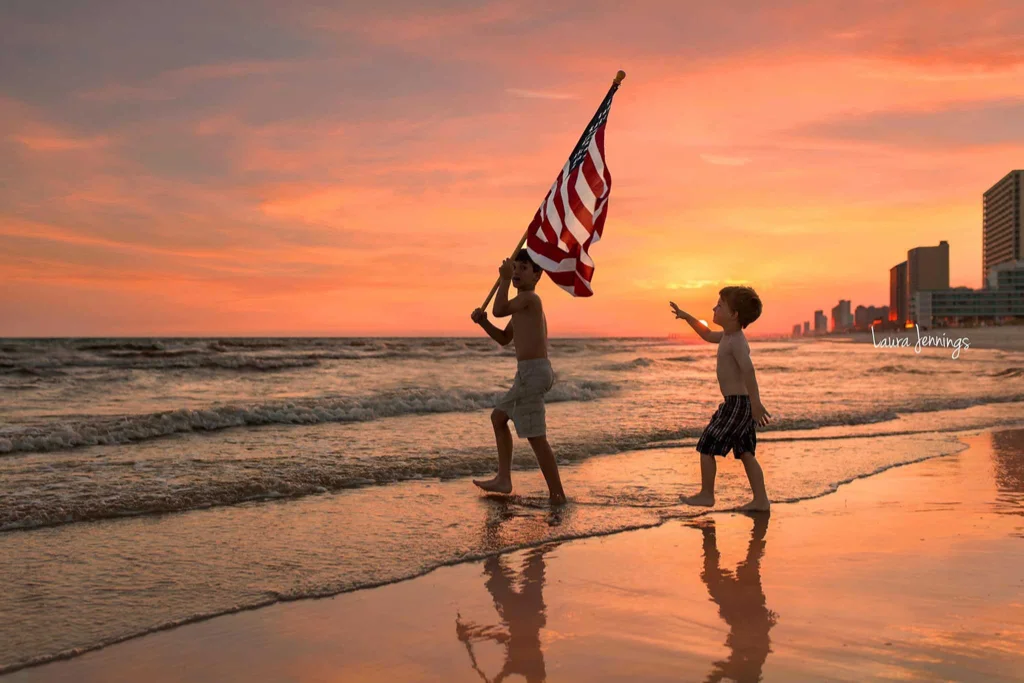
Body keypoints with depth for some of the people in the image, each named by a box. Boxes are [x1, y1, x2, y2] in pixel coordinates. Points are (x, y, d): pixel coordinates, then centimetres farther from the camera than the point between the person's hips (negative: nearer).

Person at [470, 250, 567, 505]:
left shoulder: (529, 297, -9)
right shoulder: (525, 303, 21)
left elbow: (499, 310, -26)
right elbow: (504, 338, 26)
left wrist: (504, 279, -15)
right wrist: (482, 321, 11)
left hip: (532, 371, -11)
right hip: (532, 372, 11)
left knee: (536, 436, -7)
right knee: (499, 417, 22)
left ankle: (557, 494, -3)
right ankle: (503, 479, 23)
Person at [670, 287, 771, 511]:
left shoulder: (736, 342, -17)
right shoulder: (727, 337, 13)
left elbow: (748, 370, -30)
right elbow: (708, 335, 35)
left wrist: (756, 402, -39)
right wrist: (688, 317, 31)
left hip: (737, 403, -10)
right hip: (741, 403, 10)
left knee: (706, 447, 0)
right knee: (745, 453, 10)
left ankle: (707, 495, 11)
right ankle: (761, 500, 10)